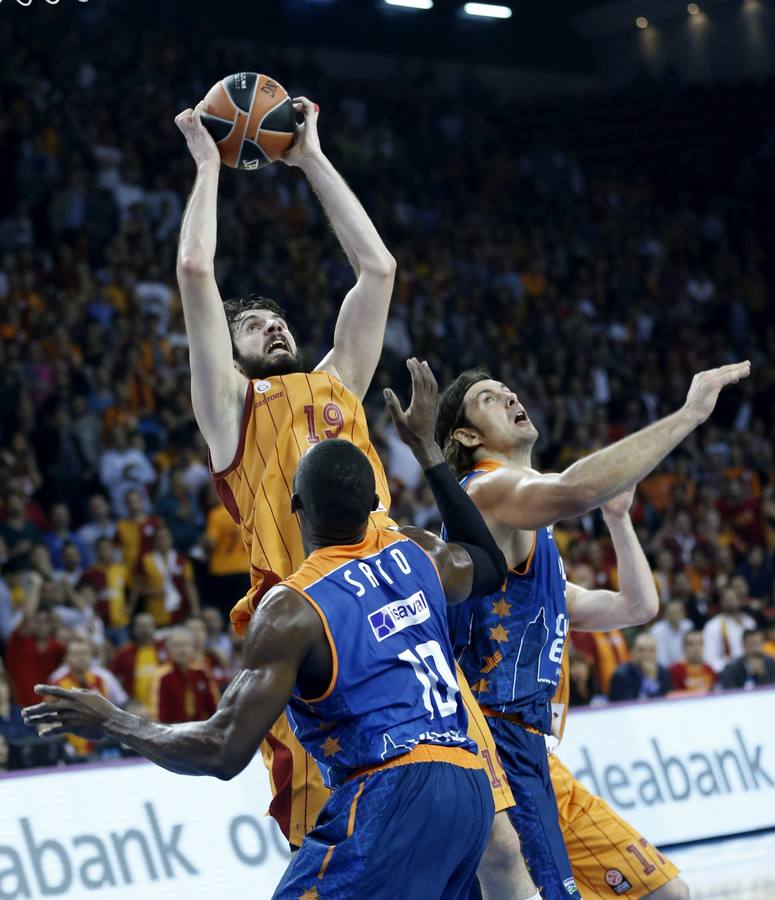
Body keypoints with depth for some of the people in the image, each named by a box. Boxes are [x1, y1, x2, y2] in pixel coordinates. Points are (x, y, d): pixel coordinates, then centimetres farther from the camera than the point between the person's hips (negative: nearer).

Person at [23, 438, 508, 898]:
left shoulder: (292, 609, -8)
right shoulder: (417, 552, 12)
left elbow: (225, 752, -11)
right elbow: (492, 565, 38)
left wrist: (110, 721, 2)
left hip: (394, 795, -8)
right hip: (474, 790, 8)